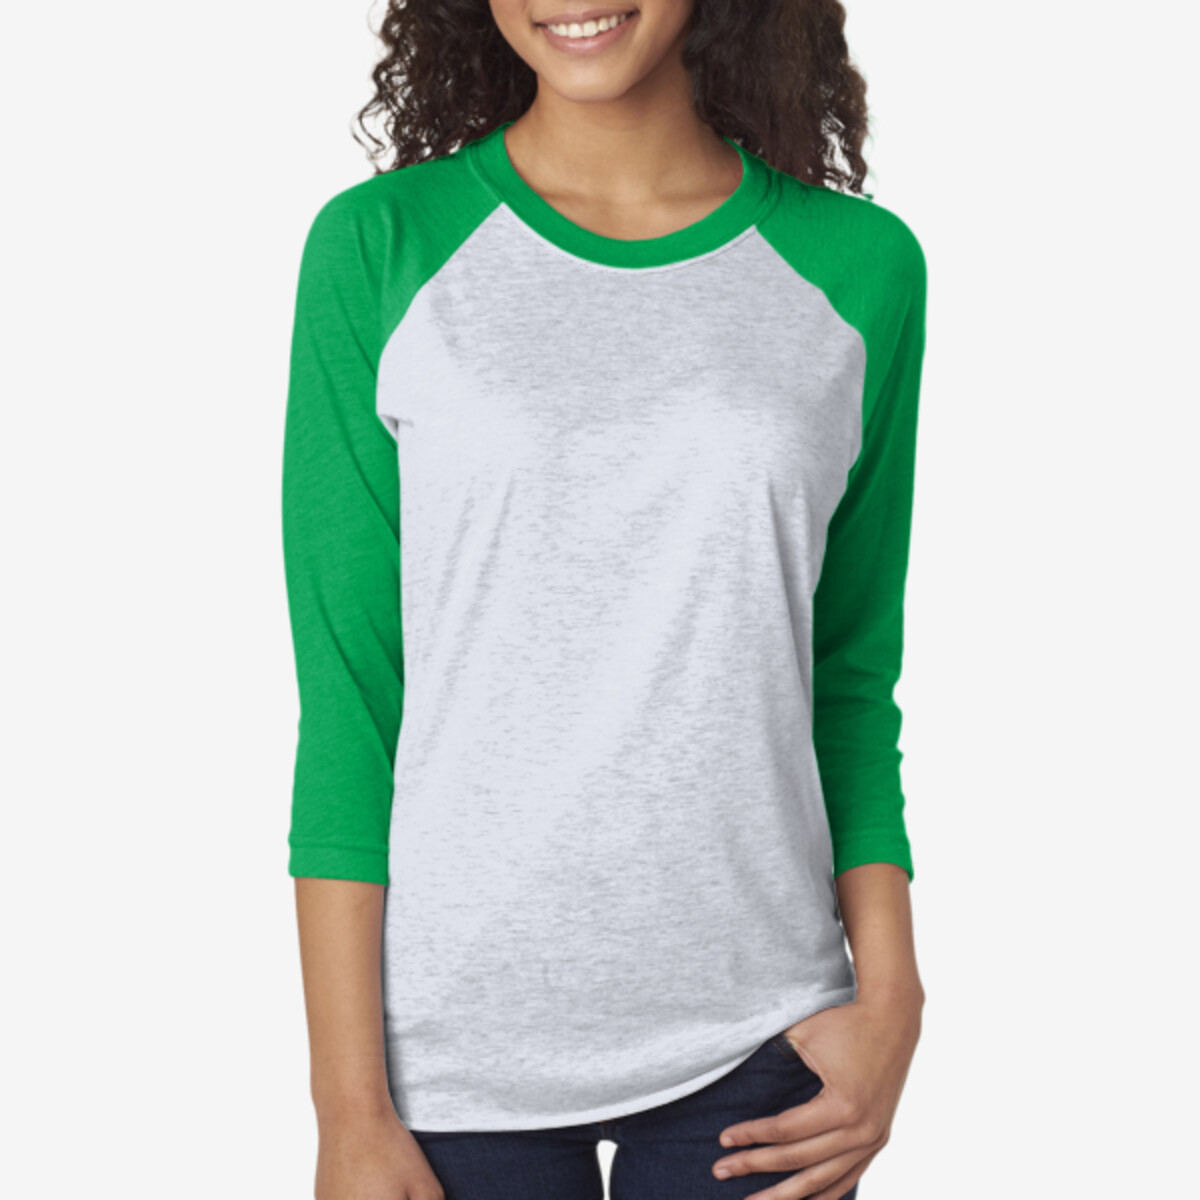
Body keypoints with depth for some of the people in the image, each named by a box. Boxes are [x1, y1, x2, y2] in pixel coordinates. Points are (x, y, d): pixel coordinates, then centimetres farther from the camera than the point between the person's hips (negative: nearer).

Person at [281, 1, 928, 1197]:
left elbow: (851, 676, 7)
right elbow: (347, 693, -6)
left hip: (753, 1037, 2)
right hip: (457, 1040, -1)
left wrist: (890, 997, -2)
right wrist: (350, 1102, -8)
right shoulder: (380, 247, -5)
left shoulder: (857, 267, 1)